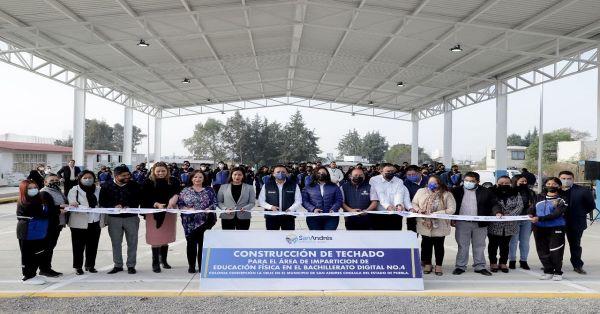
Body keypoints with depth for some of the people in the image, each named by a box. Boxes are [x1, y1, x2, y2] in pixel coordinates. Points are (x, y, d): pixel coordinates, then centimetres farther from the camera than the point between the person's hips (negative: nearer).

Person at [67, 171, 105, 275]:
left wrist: (104, 220, 10)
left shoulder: (98, 190, 10)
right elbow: (72, 204, -9)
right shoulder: (74, 190, 0)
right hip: (79, 223, -3)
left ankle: (90, 265, 22)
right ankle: (78, 267, 13)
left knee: (93, 245, 9)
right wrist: (74, 205, -33)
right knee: (79, 246, 2)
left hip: (95, 222, 3)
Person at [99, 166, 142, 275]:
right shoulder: (107, 186, 0)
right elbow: (102, 201, 1)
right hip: (114, 218, 1)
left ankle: (131, 265, 15)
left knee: (132, 242, 4)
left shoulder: (134, 185, 1)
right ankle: (118, 265, 21)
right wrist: (114, 206, -16)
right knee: (116, 243, 9)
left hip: (132, 217, 0)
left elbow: (139, 199, 3)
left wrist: (130, 206, -14)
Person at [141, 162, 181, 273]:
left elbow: (179, 192, -7)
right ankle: (155, 263, 11)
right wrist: (156, 204, -25)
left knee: (166, 238, 13)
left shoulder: (173, 181, 0)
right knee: (156, 239, -1)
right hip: (154, 214, -2)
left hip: (169, 213, 3)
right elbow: (146, 199, -10)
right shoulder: (148, 182, -6)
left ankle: (163, 260, 30)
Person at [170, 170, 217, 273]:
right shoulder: (185, 190, 8)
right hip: (190, 221, 1)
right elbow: (179, 203, 2)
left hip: (205, 221, 0)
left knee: (203, 243, 2)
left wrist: (209, 209, -16)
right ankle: (191, 266, 16)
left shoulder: (209, 190, 7)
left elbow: (215, 203, 1)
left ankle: (202, 266, 12)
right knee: (191, 243, 5)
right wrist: (187, 209, -15)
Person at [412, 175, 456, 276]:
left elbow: (451, 209, -11)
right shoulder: (421, 191, 4)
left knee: (439, 245, 9)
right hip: (425, 225, 2)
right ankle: (427, 264, 25)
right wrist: (418, 209, -13)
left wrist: (437, 213, -20)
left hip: (439, 226, -2)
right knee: (426, 244, 11)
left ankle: (439, 266, 22)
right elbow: (414, 203, 9)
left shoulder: (446, 194, -6)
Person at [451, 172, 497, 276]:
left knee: (479, 246, 10)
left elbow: (494, 204, 4)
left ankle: (480, 267, 19)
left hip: (480, 223, 1)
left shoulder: (486, 192, 2)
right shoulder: (456, 191, 1)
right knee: (462, 246, 5)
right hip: (462, 223, -1)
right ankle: (460, 266, 13)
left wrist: (497, 212, -15)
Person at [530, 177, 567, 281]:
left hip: (556, 228, -5)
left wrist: (539, 218, -23)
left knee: (555, 251, -4)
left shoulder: (561, 200, -5)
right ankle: (548, 271, 22)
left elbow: (556, 214, -16)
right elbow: (533, 208, 18)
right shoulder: (540, 197, 11)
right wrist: (531, 214, -6)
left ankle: (558, 272, 13)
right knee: (542, 251, 8)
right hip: (539, 228, 5)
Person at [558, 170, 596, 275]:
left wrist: (580, 214, -2)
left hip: (576, 223, -1)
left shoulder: (582, 191, -7)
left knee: (575, 245, 11)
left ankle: (577, 265, 25)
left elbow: (591, 205, 2)